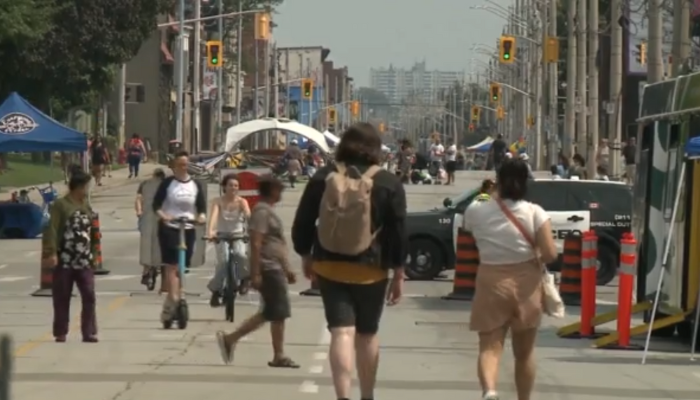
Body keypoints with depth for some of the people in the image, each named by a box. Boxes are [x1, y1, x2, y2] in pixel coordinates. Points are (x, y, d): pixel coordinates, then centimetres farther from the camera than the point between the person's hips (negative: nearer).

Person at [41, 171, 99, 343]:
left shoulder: (86, 206, 15)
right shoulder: (60, 205, -6)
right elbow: (51, 230, -13)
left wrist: (94, 253, 17)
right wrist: (51, 252, -22)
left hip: (84, 261, 5)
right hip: (64, 261, -5)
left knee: (89, 296, -3)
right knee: (62, 298, 4)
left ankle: (89, 332, 0)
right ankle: (60, 333, 13)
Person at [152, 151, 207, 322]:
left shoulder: (196, 185, 6)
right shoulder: (168, 183, -2)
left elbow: (202, 206, 5)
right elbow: (156, 204, -4)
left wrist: (201, 216, -17)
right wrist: (163, 216, -23)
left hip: (188, 229, 4)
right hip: (169, 228, -4)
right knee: (171, 265, -16)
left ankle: (169, 302, 17)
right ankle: (173, 298, -23)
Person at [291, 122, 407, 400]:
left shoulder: (323, 179, 1)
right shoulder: (389, 184, -4)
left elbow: (302, 224, 6)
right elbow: (398, 233, -4)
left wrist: (306, 257, 20)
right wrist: (398, 275, 3)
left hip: (329, 268, 1)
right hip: (371, 271, -1)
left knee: (342, 333, -5)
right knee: (367, 335, 15)